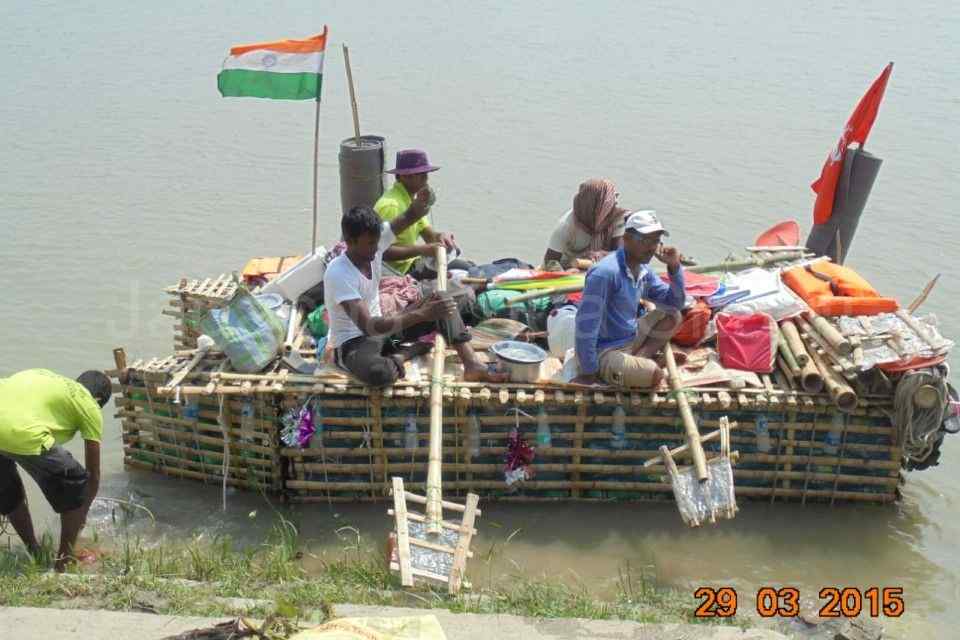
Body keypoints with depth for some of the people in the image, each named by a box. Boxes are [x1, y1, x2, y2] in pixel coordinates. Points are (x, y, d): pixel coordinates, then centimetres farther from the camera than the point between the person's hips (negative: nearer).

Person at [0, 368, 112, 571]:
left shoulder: (45, 377, 33)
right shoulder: (89, 406, 19)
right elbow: (94, 473, 23)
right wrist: (82, 512, 40)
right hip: (22, 435, -6)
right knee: (75, 487, 18)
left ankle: (34, 554, 44)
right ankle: (64, 561, 25)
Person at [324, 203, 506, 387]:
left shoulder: (373, 241, -9)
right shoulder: (338, 274, -29)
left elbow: (409, 218, 0)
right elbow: (367, 326, -37)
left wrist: (418, 206, -28)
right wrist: (423, 314, -40)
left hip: (381, 330, 7)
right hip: (352, 343, -7)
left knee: (443, 301, -5)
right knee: (378, 373, -42)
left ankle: (472, 364, -12)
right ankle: (408, 353, -9)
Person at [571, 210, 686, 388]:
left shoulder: (643, 271, 3)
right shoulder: (606, 272, -25)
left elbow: (676, 303, 12)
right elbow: (586, 324, -27)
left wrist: (674, 267, -5)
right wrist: (588, 372, -23)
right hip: (604, 351, -9)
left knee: (672, 316, 6)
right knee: (654, 375, -26)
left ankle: (638, 358, -8)